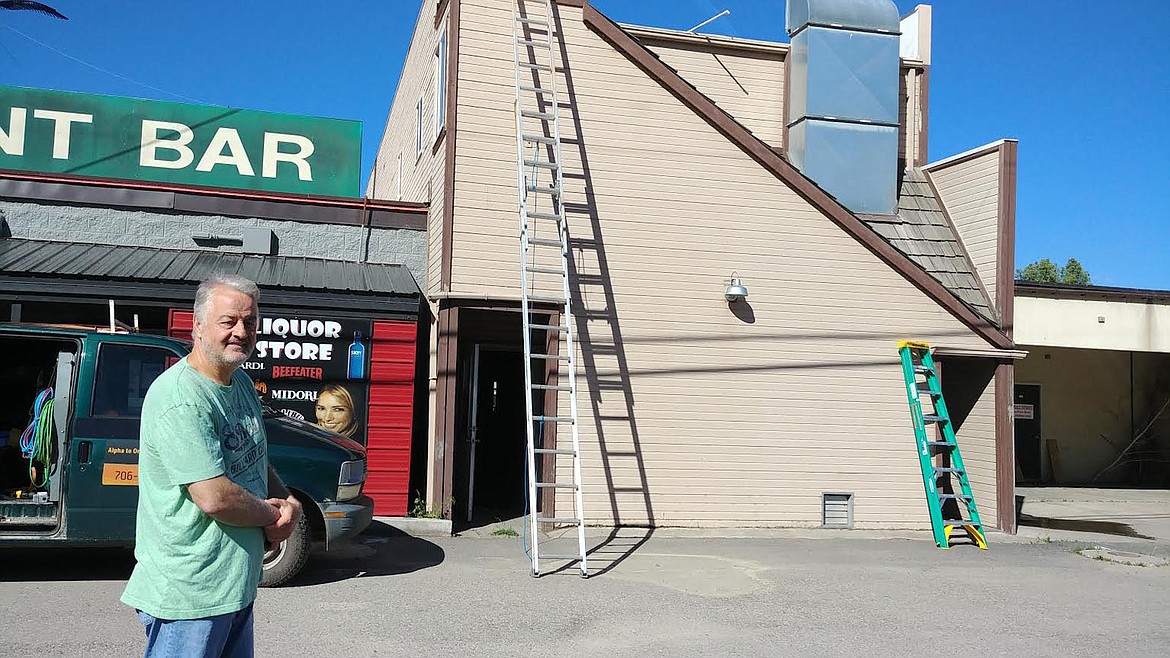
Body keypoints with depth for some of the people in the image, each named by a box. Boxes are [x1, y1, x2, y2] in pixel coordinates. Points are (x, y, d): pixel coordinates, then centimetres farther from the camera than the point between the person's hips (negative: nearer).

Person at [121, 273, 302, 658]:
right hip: (188, 593, -9)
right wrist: (271, 514, -10)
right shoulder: (181, 401, -23)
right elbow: (215, 498, -28)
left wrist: (289, 503, -2)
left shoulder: (241, 384, 8)